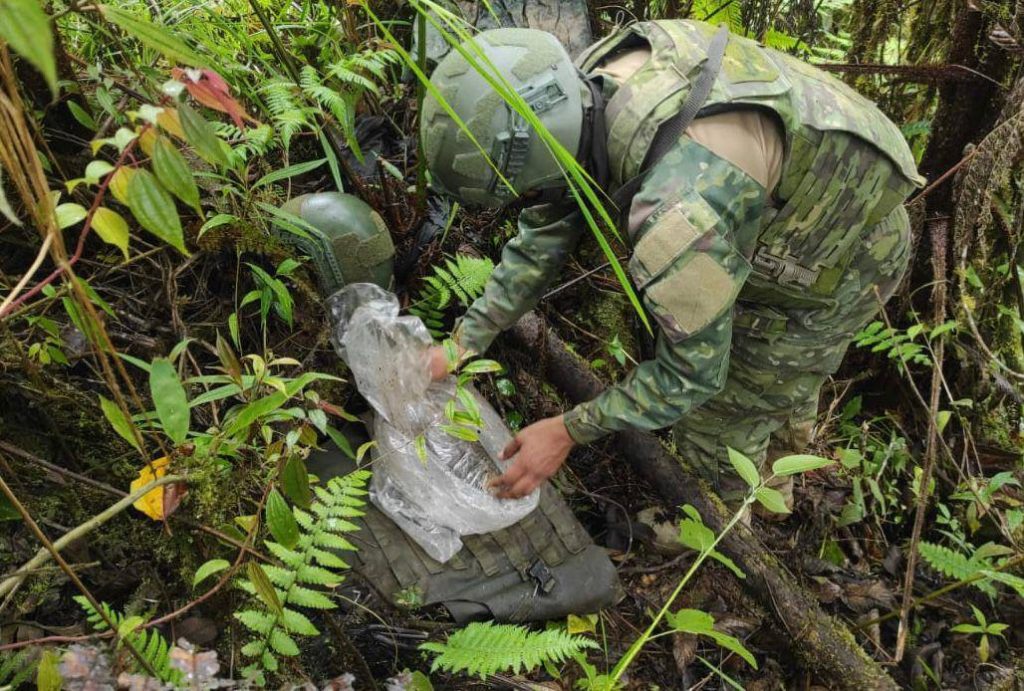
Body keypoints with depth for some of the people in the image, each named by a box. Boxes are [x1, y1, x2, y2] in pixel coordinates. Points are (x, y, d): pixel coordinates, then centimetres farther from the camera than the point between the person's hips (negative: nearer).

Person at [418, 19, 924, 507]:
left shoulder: (678, 208, -45)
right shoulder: (593, 83, -18)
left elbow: (692, 372, -28)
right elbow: (546, 231, -7)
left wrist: (567, 433, -19)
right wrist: (464, 340, -5)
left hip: (836, 267, -7)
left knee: (717, 413, 9)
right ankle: (792, 426, 66)